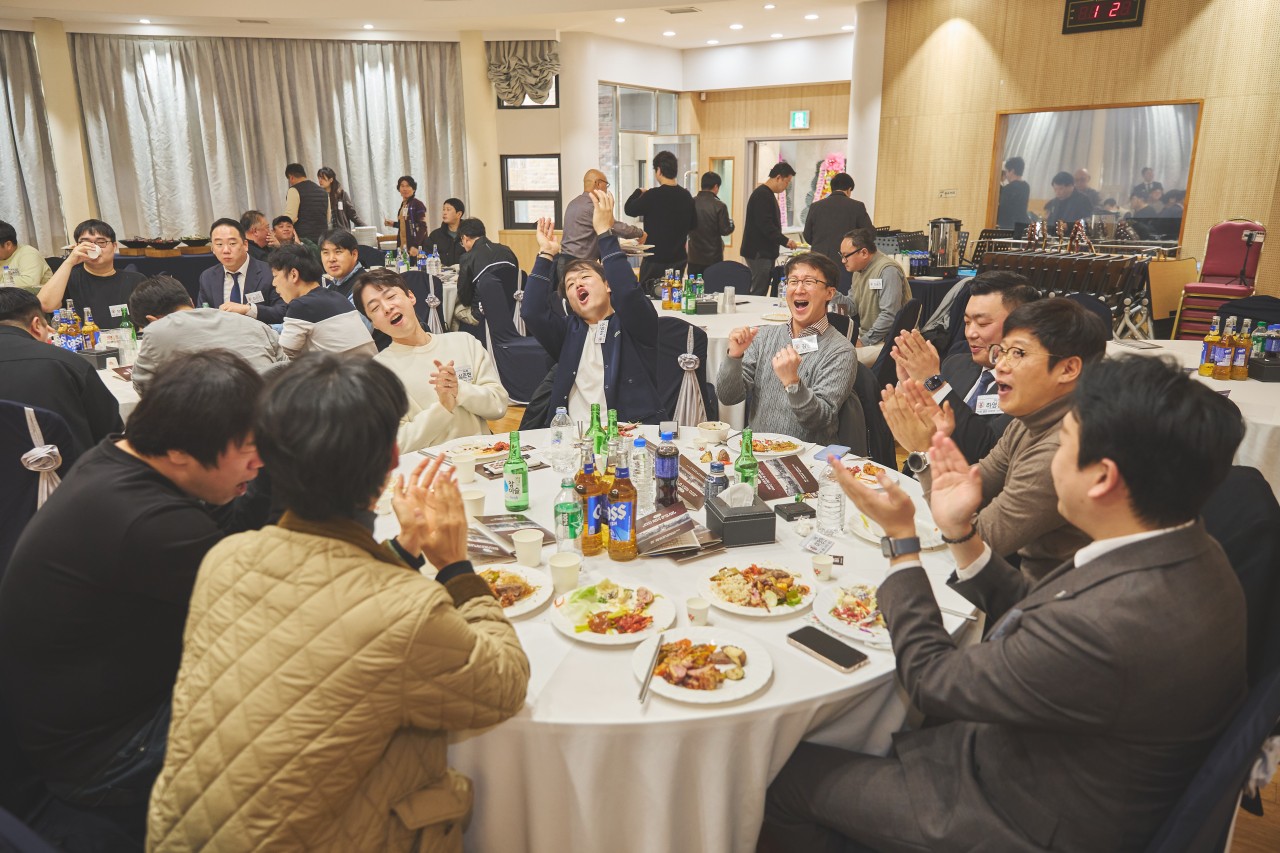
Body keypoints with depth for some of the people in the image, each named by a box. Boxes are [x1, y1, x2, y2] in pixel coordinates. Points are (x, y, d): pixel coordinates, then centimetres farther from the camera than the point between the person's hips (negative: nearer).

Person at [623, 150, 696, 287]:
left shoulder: (653, 195, -17)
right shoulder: (686, 195, 1)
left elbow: (629, 209, -3)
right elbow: (691, 225, 12)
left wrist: (639, 191, 12)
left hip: (656, 259, -6)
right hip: (679, 258, 6)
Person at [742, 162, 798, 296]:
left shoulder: (768, 194, 18)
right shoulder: (762, 195, -15)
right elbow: (765, 226, -23)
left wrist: (783, 240, 15)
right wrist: (785, 241, -20)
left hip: (765, 252, 10)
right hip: (758, 253, -10)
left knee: (762, 291, 10)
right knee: (759, 292, -8)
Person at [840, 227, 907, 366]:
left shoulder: (888, 270, -18)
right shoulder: (859, 269, 12)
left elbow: (889, 315, -24)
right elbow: (852, 306, 16)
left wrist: (864, 342, -20)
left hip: (887, 339, -9)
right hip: (865, 334, 9)